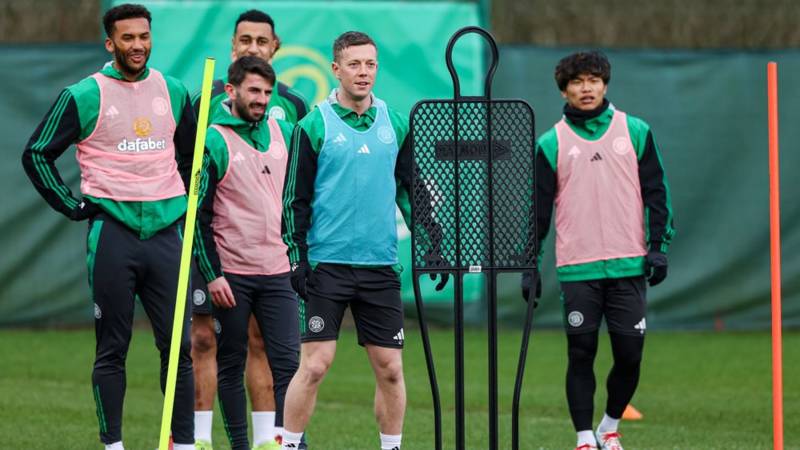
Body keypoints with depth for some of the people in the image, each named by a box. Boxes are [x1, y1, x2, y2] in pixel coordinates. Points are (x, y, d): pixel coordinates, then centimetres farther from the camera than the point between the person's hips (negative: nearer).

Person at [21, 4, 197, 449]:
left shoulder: (174, 92, 9)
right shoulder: (85, 96, -2)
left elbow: (192, 153, 25)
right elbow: (37, 153, 2)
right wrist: (73, 206, -2)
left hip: (166, 228, 3)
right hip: (112, 231, -3)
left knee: (178, 344, 1)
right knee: (112, 348, 1)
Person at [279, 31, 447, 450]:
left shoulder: (396, 126, 9)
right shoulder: (314, 126, -2)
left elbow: (412, 191, 16)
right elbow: (295, 199, -1)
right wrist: (297, 257, -8)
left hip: (381, 267, 3)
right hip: (328, 264, -3)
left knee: (390, 367, 3)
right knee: (315, 365, -8)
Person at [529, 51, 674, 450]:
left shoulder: (636, 132, 6)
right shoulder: (551, 144, 5)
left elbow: (656, 191, 8)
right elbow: (538, 207, 7)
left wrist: (658, 246, 0)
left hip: (629, 266, 1)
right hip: (577, 269, -1)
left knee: (629, 355, 0)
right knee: (581, 354, -1)